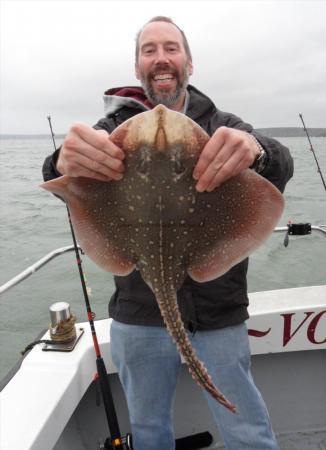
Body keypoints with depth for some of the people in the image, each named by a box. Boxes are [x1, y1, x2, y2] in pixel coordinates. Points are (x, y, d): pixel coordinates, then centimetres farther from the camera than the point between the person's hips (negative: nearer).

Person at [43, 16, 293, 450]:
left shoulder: (223, 126, 2)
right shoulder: (118, 126, 2)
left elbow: (280, 167, -15)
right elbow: (66, 183, -15)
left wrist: (257, 150, -40)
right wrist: (66, 162, -40)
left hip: (219, 311, 0)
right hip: (139, 313, 1)